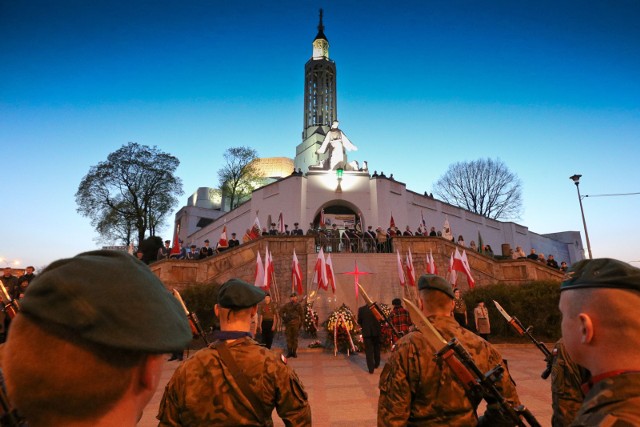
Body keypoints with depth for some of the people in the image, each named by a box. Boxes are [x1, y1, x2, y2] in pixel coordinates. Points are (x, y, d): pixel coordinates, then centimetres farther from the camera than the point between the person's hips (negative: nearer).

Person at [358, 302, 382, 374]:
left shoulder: (361, 309, -5)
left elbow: (359, 321, 2)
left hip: (366, 332, -2)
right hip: (376, 331, 2)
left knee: (368, 350, 4)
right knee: (376, 348, 21)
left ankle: (371, 368, 2)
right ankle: (376, 364, 35)